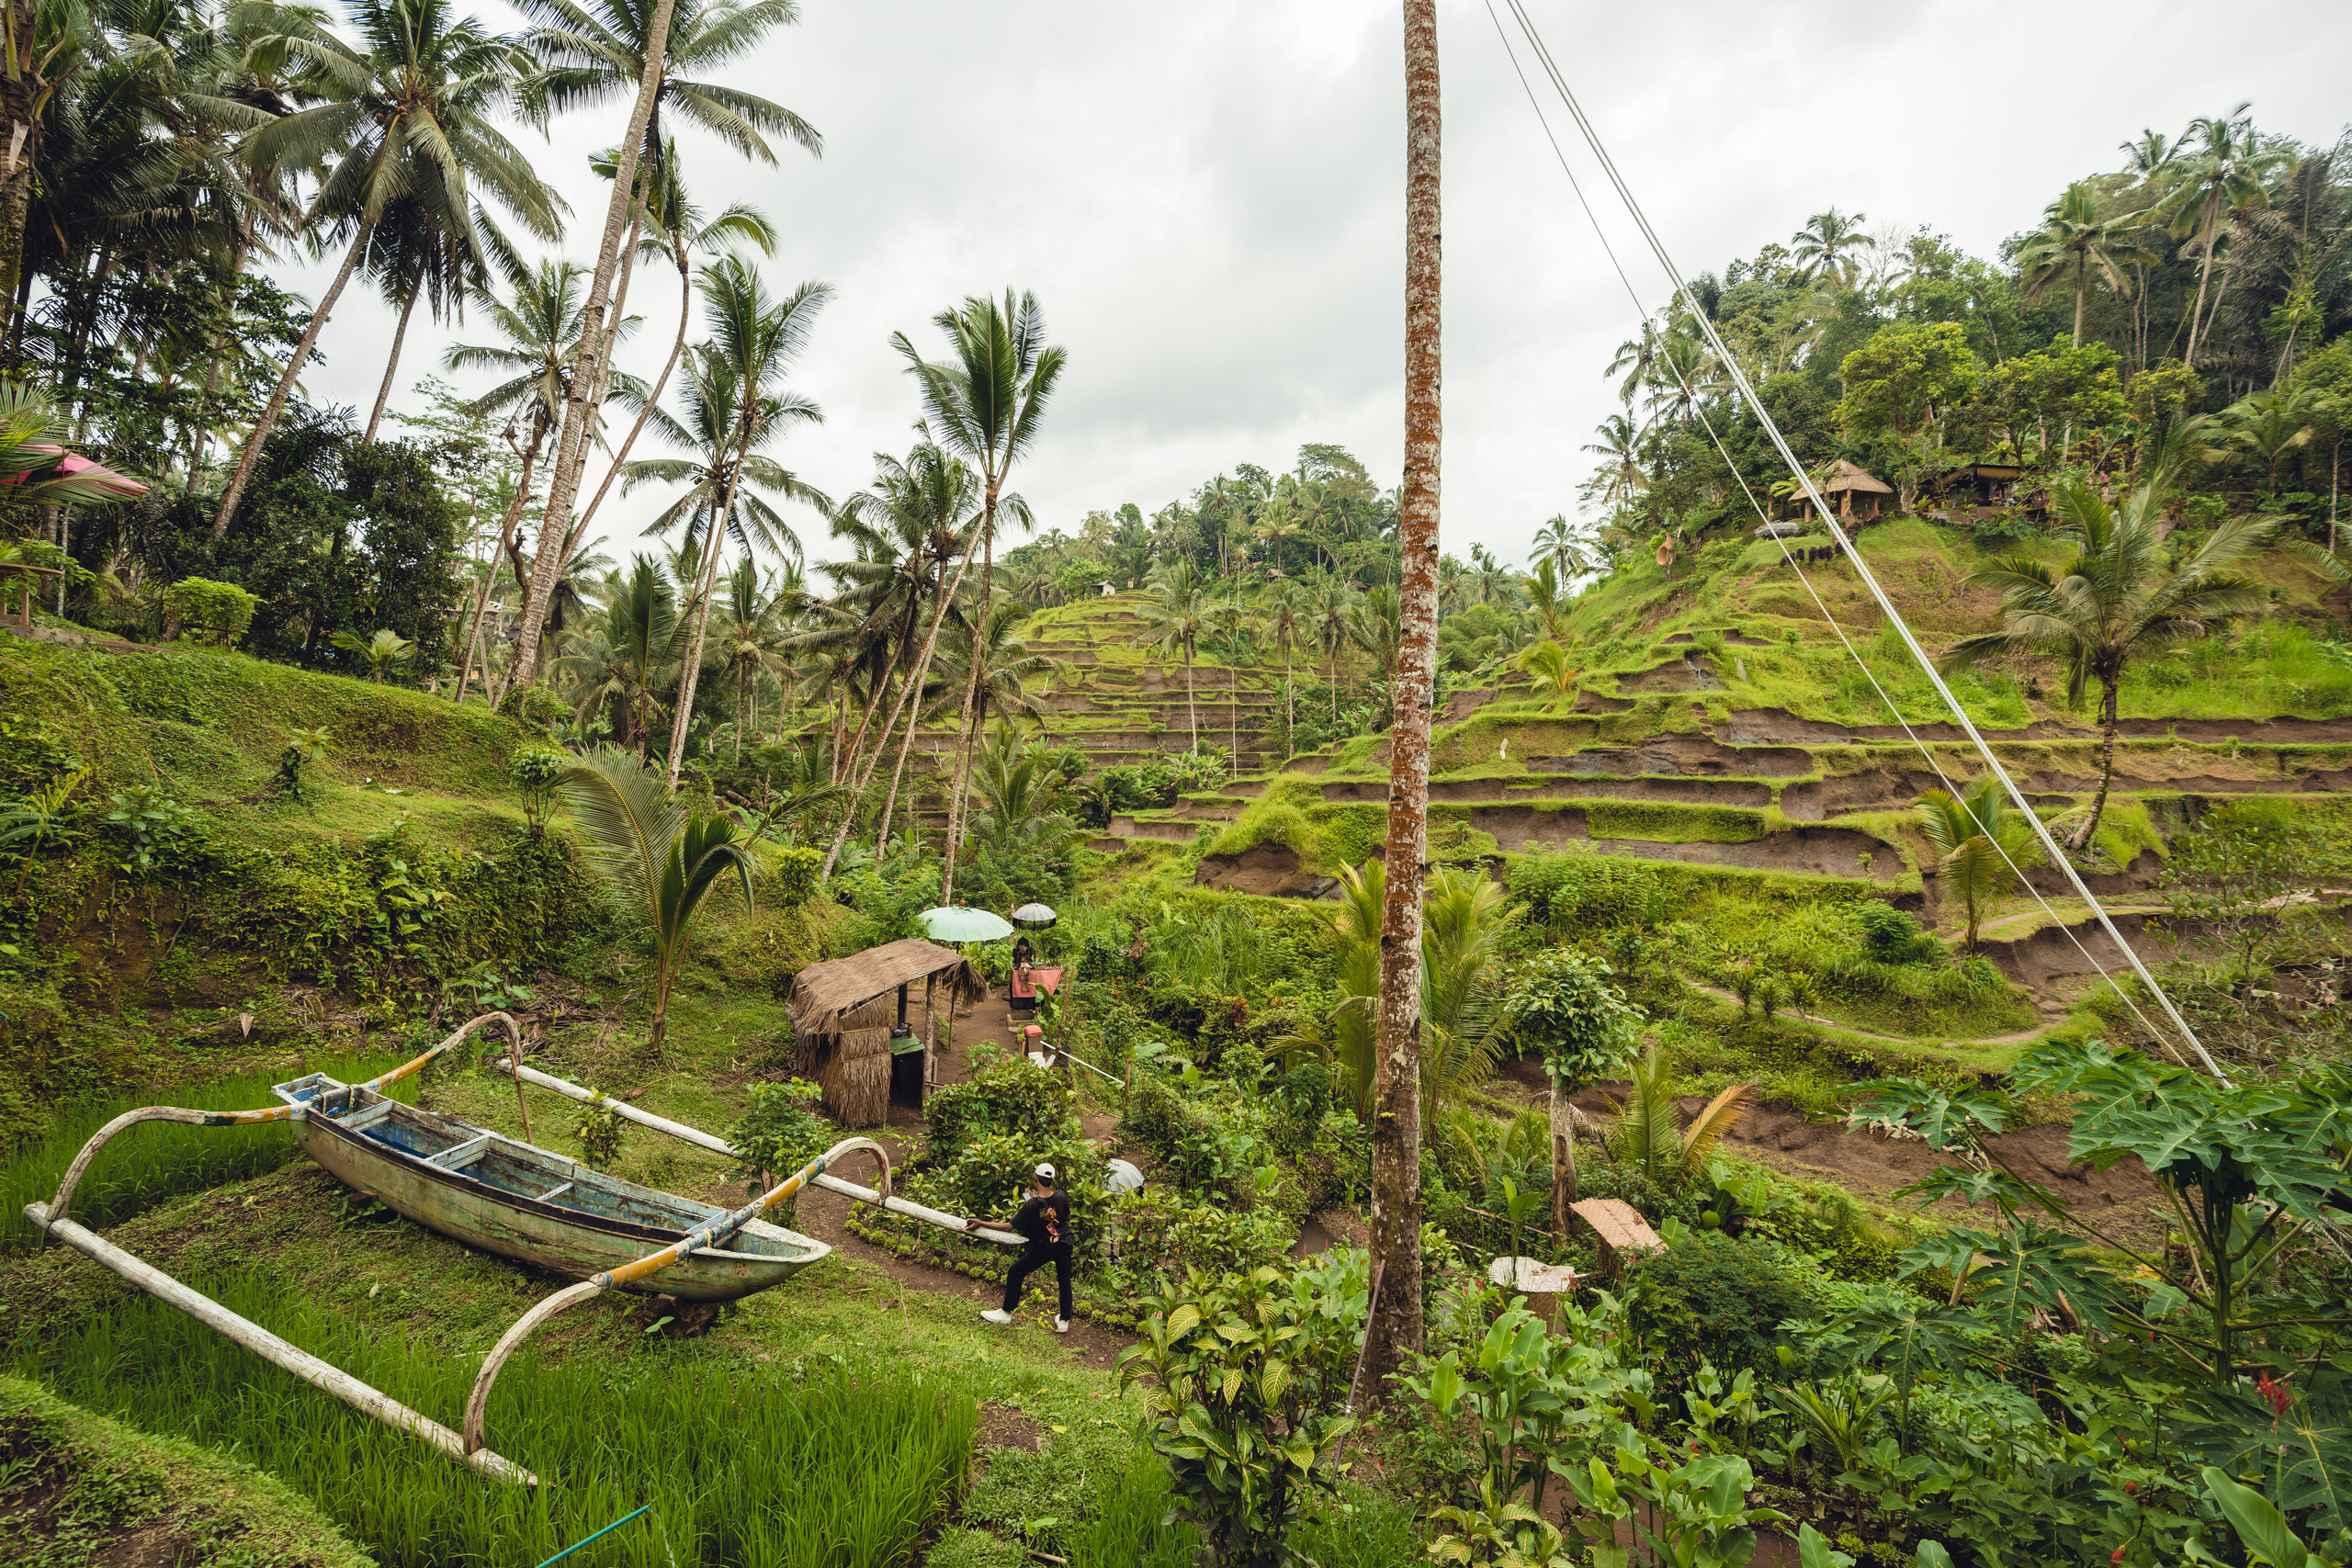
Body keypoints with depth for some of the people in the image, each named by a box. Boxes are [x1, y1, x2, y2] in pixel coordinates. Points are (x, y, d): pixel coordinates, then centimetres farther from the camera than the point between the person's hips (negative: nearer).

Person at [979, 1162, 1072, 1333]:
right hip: (1065, 1244, 5)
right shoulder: (1061, 1197, -12)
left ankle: (1006, 1313, 25)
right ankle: (1064, 1322, 29)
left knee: (1015, 1273, 13)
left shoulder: (1032, 1205, -24)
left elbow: (1011, 1227, -20)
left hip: (1044, 1247, -5)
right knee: (1064, 1280, 20)